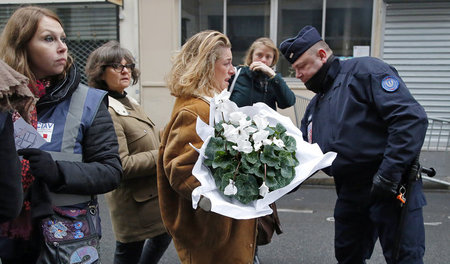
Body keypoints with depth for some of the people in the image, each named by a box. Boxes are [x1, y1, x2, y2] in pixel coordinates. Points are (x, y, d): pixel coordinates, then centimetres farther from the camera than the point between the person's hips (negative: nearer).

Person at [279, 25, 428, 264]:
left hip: (391, 188, -7)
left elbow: (411, 117, -20)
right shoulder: (315, 105, 17)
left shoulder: (365, 71, -9)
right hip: (350, 194, 8)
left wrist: (390, 172, -24)